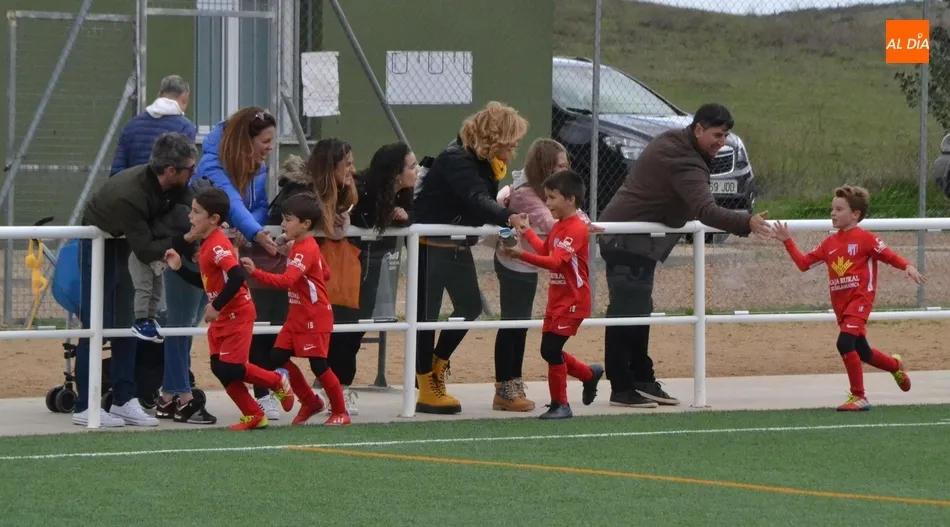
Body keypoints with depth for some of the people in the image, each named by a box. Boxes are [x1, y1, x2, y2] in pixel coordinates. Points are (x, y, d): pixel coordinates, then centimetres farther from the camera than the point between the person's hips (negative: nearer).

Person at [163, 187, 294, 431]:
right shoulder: (207, 244, 9)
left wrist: (217, 306, -29)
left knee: (230, 370, -9)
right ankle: (253, 415, 15)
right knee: (221, 369, 6)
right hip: (222, 318, 10)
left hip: (237, 315, -10)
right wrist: (179, 268, 10)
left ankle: (278, 381, 15)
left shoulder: (217, 245, -22)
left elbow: (236, 276, -34)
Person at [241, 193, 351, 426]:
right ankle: (310, 402, 17)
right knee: (278, 357, 4)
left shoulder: (305, 251, -21)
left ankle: (340, 412, 12)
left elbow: (286, 280, -35)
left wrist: (256, 272, -44)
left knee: (319, 365, -3)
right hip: (297, 316, 10)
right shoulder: (299, 246, 10)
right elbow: (326, 273, 21)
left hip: (315, 318, -10)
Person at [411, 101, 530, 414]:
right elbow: (477, 200, -39)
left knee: (470, 306, 12)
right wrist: (508, 217, -53)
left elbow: (486, 201, 7)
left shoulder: (485, 162, 4)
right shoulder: (457, 160, -25)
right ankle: (428, 390, 5)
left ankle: (436, 364, 31)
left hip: (457, 245, 9)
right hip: (430, 244, -9)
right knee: (427, 313, -1)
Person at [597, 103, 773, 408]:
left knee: (638, 312, 14)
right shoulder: (684, 162, -22)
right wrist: (746, 224, -44)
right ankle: (622, 388, -9)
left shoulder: (672, 143, 11)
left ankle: (643, 381, 20)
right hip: (629, 241, -11)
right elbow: (705, 210, -35)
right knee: (626, 312, -9)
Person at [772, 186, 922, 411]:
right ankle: (895, 365, 45)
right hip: (840, 303, 7)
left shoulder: (865, 239, -5)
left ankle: (858, 396, -15)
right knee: (862, 352, 15)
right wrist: (787, 241, 7)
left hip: (860, 298, -7)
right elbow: (804, 263, 14)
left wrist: (908, 267, -22)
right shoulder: (830, 243, 12)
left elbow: (889, 255, -5)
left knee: (845, 342, -23)